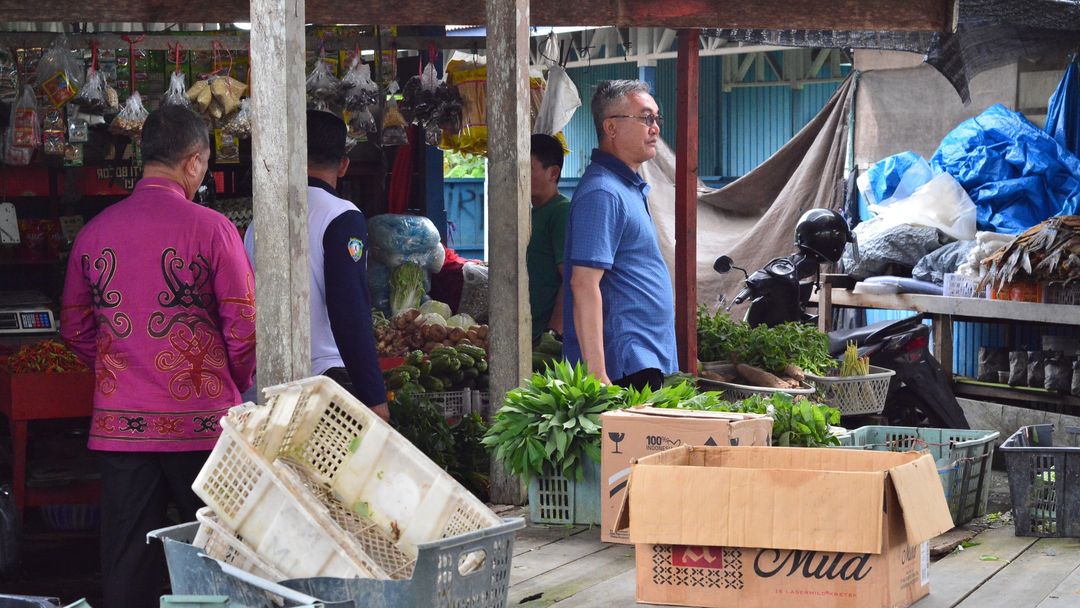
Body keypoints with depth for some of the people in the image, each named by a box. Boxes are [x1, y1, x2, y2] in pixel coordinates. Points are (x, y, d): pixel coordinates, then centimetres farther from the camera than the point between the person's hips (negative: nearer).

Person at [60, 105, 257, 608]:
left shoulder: (94, 232, 4)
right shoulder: (209, 227, -8)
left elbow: (75, 330, 12)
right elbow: (244, 326, -6)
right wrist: (235, 387, 12)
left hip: (118, 426, 3)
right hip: (200, 421, -3)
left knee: (127, 562, 7)